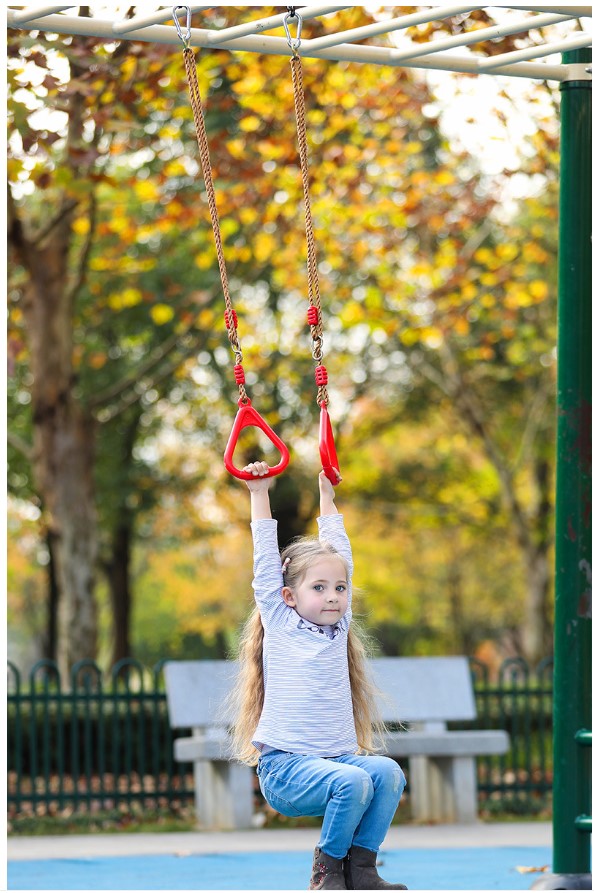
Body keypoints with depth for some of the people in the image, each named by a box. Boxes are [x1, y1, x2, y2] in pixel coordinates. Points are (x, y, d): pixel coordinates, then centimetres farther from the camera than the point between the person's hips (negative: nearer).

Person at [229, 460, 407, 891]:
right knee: (353, 782, -30)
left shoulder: (339, 626, 14)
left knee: (388, 771, -22)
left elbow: (339, 552, 20)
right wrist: (259, 495, 6)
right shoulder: (279, 623, 2)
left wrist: (327, 496, 25)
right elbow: (266, 559, 2)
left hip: (337, 756, 5)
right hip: (284, 764, -5)